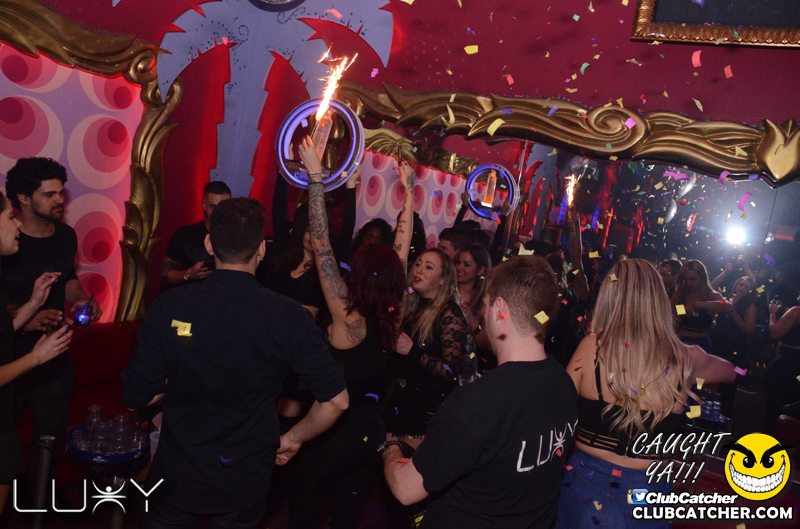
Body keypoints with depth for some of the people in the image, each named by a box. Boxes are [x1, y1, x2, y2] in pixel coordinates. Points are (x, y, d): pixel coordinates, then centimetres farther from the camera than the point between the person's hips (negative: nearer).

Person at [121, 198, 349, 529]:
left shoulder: (168, 307, -16)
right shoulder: (289, 317, -18)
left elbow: (136, 397, -9)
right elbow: (336, 400, -15)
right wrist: (292, 439, 1)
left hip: (176, 478, 1)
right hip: (244, 488, 0)